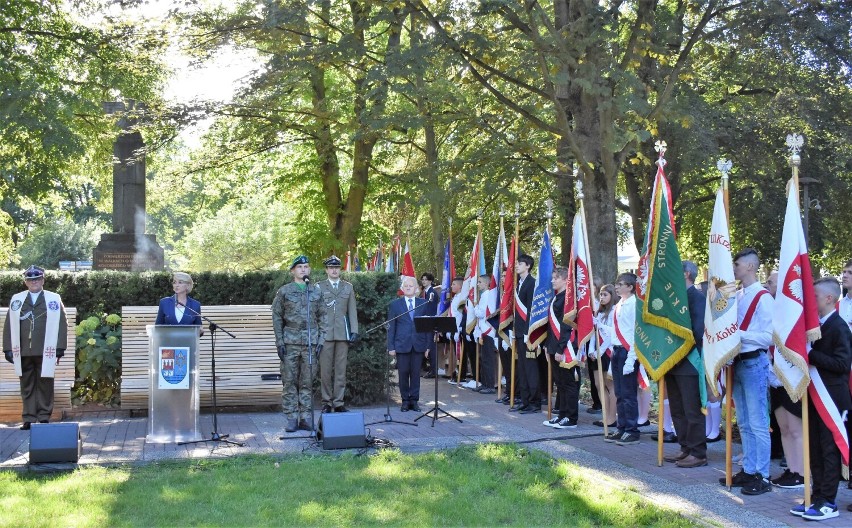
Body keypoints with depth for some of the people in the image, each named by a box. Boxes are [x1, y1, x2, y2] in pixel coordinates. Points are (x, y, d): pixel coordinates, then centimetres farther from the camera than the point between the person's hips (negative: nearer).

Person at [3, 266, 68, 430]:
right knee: (27, 386, 5)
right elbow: (9, 325, 10)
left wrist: (60, 348, -4)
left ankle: (44, 417, 10)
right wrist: (8, 348, 4)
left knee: (45, 385, 3)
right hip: (23, 352, 2)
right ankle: (28, 419, 10)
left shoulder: (54, 299, 6)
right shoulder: (16, 300, 11)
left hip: (46, 352, -2)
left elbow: (62, 325, 2)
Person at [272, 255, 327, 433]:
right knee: (289, 382, -1)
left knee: (307, 382, 4)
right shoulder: (284, 291, 4)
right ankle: (291, 419, 5)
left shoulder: (316, 291, 10)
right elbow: (277, 317, 3)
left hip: (311, 342, 2)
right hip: (290, 342, -2)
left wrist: (321, 340, 2)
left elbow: (322, 317, 11)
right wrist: (280, 342, -4)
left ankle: (304, 418, 10)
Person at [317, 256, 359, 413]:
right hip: (325, 333, -2)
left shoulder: (348, 287, 13)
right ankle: (327, 402, 9)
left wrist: (354, 331, 1)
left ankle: (339, 403, 7)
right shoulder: (319, 287, 6)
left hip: (343, 333, 2)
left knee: (341, 369, 2)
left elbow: (352, 311, 9)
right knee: (325, 370, 0)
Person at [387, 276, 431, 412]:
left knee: (416, 373, 4)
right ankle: (405, 400, 13)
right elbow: (391, 327, 4)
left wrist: (428, 344, 1)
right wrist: (391, 347, -2)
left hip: (419, 344, 1)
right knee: (403, 373, 2)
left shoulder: (424, 304, 9)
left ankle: (414, 400, 13)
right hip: (402, 345, -1)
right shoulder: (395, 305, 6)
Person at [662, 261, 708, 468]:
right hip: (673, 361, 9)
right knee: (677, 410, 13)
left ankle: (698, 453, 4)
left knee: (693, 410, -2)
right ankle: (685, 449, 22)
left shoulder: (697, 297, -11)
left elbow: (697, 330, -18)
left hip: (689, 361, -9)